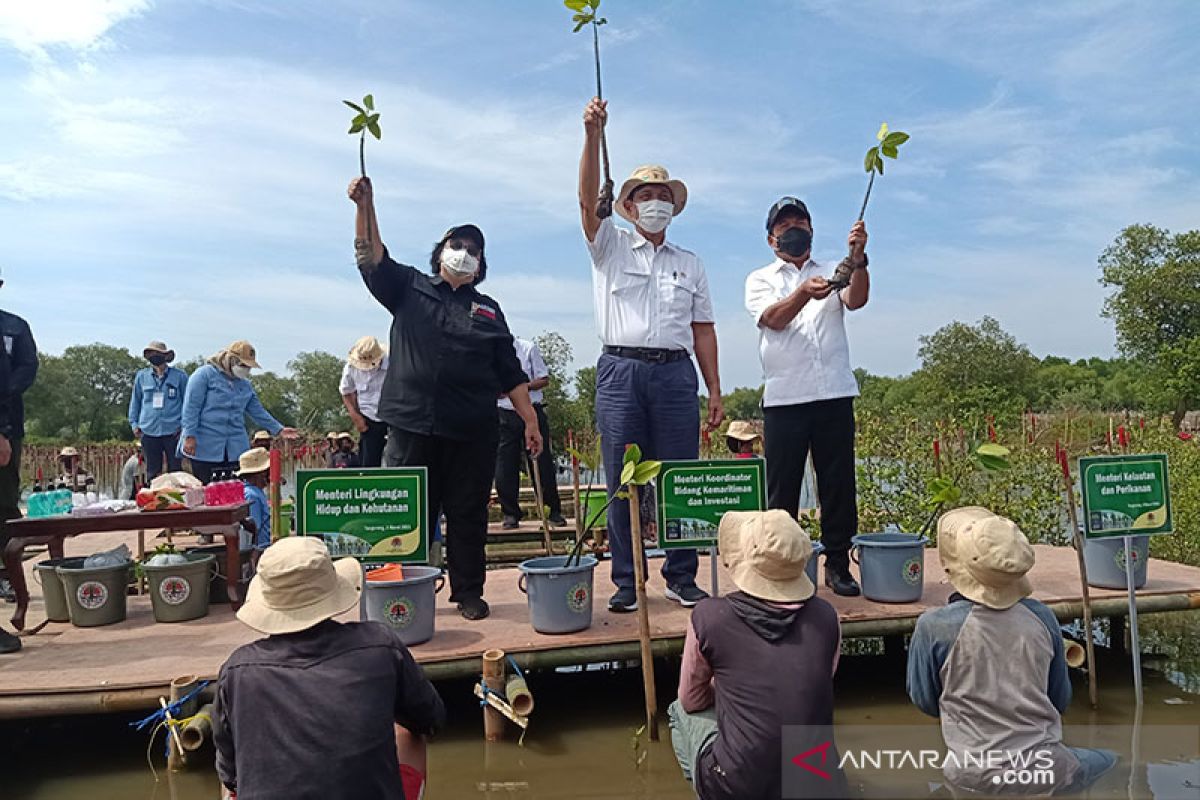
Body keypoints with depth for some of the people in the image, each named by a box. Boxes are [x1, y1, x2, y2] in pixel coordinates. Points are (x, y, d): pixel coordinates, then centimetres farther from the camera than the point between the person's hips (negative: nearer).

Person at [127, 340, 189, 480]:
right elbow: (135, 401, 16)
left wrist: (184, 425, -4)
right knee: (152, 472, 10)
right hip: (149, 432, 2)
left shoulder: (179, 376, 0)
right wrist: (134, 424, 9)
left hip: (173, 432, -2)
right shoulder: (141, 376, 7)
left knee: (175, 471, 2)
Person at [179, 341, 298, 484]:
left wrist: (278, 429, 12)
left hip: (235, 450, 6)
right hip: (205, 449, -5)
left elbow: (258, 411, 20)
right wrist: (190, 437, -14)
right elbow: (191, 407, -9)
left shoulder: (245, 384, 15)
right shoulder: (205, 374, -4)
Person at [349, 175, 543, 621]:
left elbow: (510, 374, 13)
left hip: (473, 431, 1)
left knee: (469, 514, 5)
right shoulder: (410, 289, 14)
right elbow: (371, 257, 0)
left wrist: (530, 421, 6)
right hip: (413, 422, -1)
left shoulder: (488, 309, 16)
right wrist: (365, 205, -13)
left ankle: (469, 593, 17)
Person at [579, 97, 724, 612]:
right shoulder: (610, 247, 13)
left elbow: (703, 330, 15)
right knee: (622, 483, 0)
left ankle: (681, 578, 14)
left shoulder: (690, 264, 20)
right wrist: (592, 136, -18)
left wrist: (715, 390, 8)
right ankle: (626, 582, 10)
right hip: (620, 372, -2)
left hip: (676, 375, 2)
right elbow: (588, 199, -5)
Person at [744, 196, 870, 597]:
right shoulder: (760, 280, 11)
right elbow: (774, 318, -9)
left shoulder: (834, 274, 18)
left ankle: (838, 563, 16)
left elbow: (857, 300, -4)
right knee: (782, 486, 1)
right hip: (784, 397, -2)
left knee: (839, 482, 4)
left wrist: (858, 259, -22)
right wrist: (805, 292, -29)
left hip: (835, 394, 2)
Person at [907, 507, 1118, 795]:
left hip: (976, 776, 0)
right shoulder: (1041, 616, -4)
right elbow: (1061, 700, 9)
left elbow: (925, 700, 1)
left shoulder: (934, 626, -14)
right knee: (1110, 763, 29)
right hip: (1047, 771, 1)